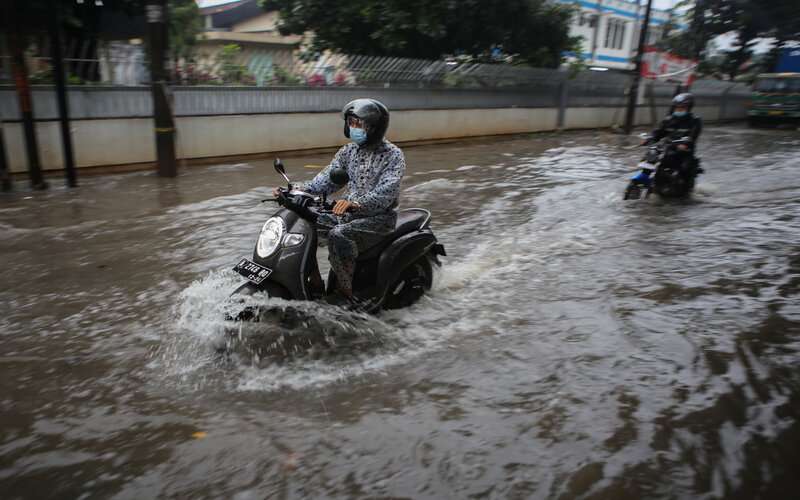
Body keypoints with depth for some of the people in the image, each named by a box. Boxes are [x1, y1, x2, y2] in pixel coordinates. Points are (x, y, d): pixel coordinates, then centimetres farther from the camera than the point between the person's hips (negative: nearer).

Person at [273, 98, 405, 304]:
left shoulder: (393, 155, -8)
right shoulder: (349, 151, 13)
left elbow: (386, 192, -24)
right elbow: (327, 178, 5)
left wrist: (356, 203, -42)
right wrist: (299, 190, -13)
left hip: (378, 217, -7)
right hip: (347, 214, 7)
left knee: (339, 236, -35)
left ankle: (346, 292, -20)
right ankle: (316, 284, -1)